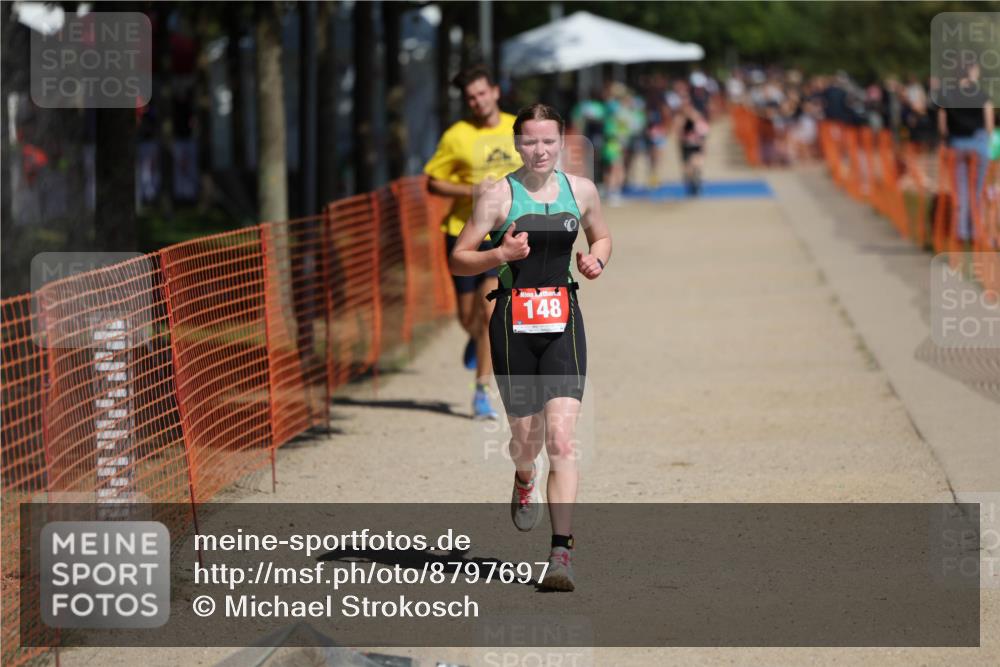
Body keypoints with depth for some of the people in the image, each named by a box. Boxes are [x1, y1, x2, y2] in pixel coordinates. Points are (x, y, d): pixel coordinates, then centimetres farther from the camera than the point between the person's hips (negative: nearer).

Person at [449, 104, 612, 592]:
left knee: (560, 436, -13)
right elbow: (458, 259, -2)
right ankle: (524, 481, 49)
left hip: (563, 323, 1)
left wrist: (597, 261, 2)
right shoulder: (499, 195, -3)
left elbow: (601, 236, 24)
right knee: (526, 437, 10)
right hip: (513, 322, -1)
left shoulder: (581, 190, 6)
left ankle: (561, 552, -16)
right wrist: (501, 254, -20)